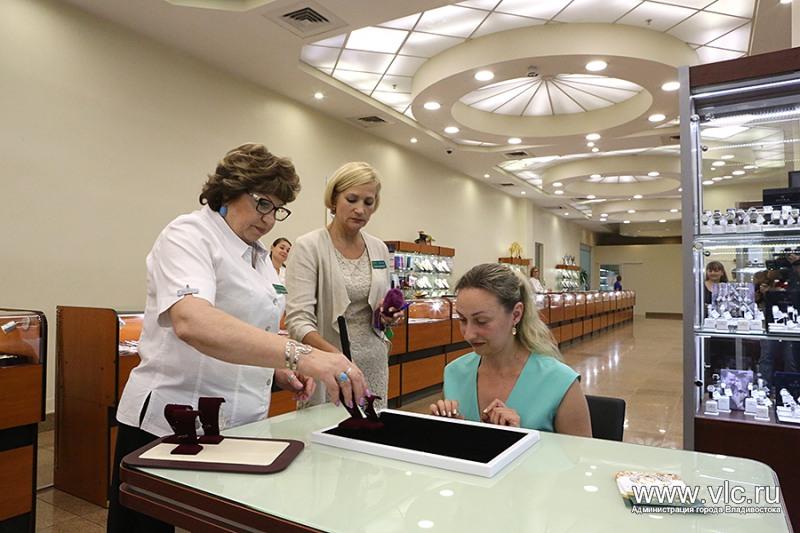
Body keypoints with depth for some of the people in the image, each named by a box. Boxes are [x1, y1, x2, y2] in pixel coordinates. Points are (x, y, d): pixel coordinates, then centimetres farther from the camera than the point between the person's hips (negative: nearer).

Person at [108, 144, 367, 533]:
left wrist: (279, 371, 2)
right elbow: (191, 322, -35)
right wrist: (300, 355, -44)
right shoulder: (188, 235, -14)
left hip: (240, 428, 8)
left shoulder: (260, 256, 11)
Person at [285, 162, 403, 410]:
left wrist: (387, 315, -5)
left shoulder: (379, 249, 6)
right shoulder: (308, 247, -11)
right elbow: (299, 319, -19)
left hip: (374, 363, 5)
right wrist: (335, 356, -34)